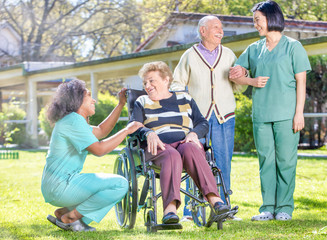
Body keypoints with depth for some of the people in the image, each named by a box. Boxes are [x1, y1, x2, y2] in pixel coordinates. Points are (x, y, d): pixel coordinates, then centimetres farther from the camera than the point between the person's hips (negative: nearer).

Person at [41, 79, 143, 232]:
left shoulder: (72, 120, 20)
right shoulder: (74, 120, -13)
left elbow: (101, 131, 29)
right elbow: (99, 149, -21)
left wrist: (121, 104, 26)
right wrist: (127, 130, -13)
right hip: (62, 186, -11)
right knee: (120, 185, -14)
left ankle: (62, 213, 11)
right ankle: (71, 216, -7)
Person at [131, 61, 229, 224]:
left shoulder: (185, 99, 24)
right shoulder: (142, 102, 23)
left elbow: (203, 123, 16)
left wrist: (194, 133, -8)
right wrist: (149, 133, -15)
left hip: (185, 142, 1)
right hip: (158, 147, -1)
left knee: (189, 149, -37)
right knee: (172, 155, -38)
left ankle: (214, 199, -52)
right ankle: (170, 208, -59)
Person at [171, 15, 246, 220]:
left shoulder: (228, 55, 13)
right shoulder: (190, 56, 7)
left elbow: (240, 88, 15)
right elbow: (178, 84, 10)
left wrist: (241, 78, -6)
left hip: (225, 118, 2)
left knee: (223, 163, 2)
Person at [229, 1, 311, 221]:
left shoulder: (293, 47, 2)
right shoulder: (254, 49, 14)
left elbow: (301, 81, -1)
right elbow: (234, 74, 17)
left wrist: (299, 112, -8)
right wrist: (252, 81, -2)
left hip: (286, 113, -4)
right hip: (261, 114, 4)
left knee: (286, 160, -3)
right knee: (266, 160, 4)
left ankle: (285, 207, 5)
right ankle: (268, 208, 8)